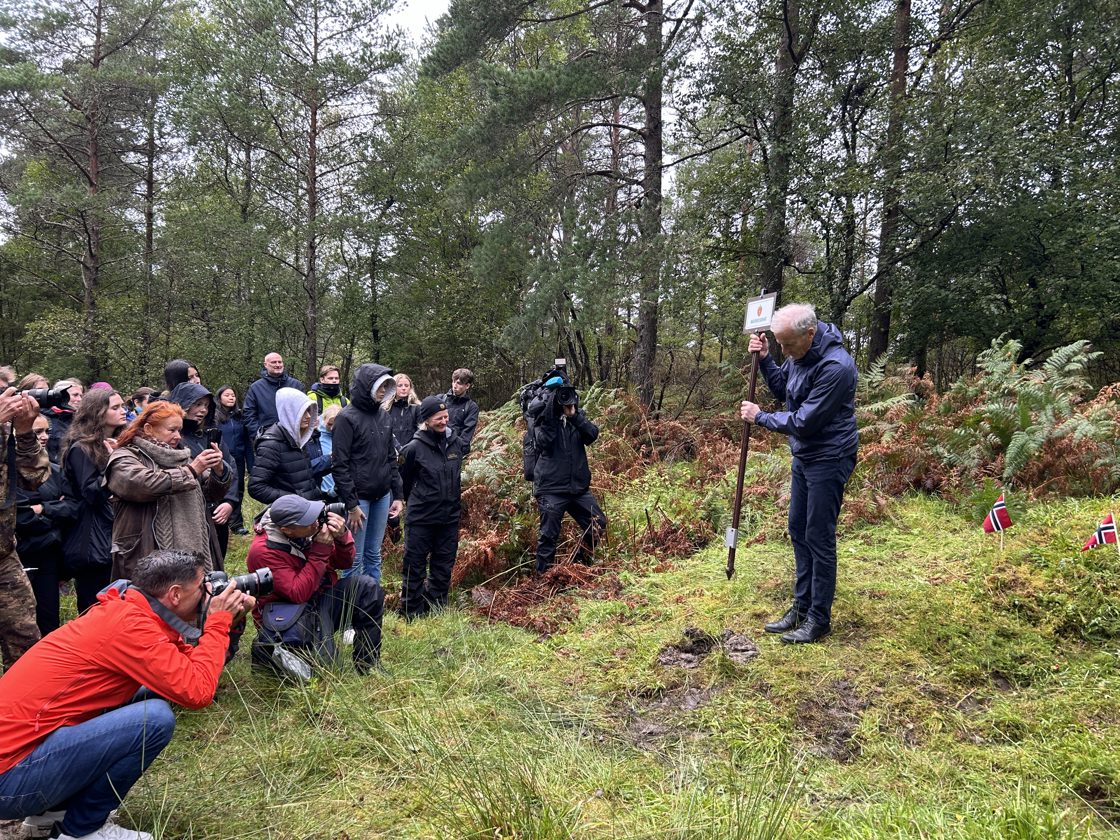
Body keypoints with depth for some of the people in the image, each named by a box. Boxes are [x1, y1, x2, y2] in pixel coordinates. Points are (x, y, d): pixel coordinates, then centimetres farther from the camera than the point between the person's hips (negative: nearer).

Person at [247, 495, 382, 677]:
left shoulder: (311, 528, -6)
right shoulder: (263, 551, -23)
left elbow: (344, 563, 4)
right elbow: (298, 594, -27)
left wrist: (341, 537, -18)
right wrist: (320, 550, -29)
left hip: (321, 599, 6)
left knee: (367, 587, -14)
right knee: (322, 660, -25)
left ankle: (368, 665, -6)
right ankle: (266, 648, 3)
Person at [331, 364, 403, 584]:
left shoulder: (383, 416, 9)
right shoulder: (347, 418, -11)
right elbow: (340, 465, -13)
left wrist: (398, 495, 10)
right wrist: (351, 504, -15)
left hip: (382, 496, 6)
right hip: (359, 497, -6)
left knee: (374, 555, 14)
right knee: (355, 559, 1)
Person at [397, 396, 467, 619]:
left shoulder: (457, 443, -1)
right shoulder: (414, 448, -14)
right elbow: (404, 480, 1)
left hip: (450, 516, 4)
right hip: (421, 518, -4)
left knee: (444, 566, 14)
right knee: (415, 566, 4)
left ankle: (436, 607, 28)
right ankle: (411, 612, 16)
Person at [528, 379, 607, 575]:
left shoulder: (577, 414, 9)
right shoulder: (542, 417, -2)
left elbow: (592, 435, -8)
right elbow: (544, 443, -19)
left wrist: (574, 415, -16)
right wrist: (550, 415, -22)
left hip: (579, 485, 5)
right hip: (552, 488, -5)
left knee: (598, 524, 9)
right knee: (548, 534, -3)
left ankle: (580, 563, 27)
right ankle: (543, 575, 10)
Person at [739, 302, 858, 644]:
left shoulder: (836, 367, -28)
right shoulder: (799, 352, -2)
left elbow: (803, 422, -25)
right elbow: (783, 389, 15)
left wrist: (760, 417, -12)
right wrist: (764, 359, -1)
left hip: (828, 460, -9)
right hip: (803, 455, 9)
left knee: (819, 539, 0)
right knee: (798, 530, 15)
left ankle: (819, 619, 13)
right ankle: (801, 606, 28)